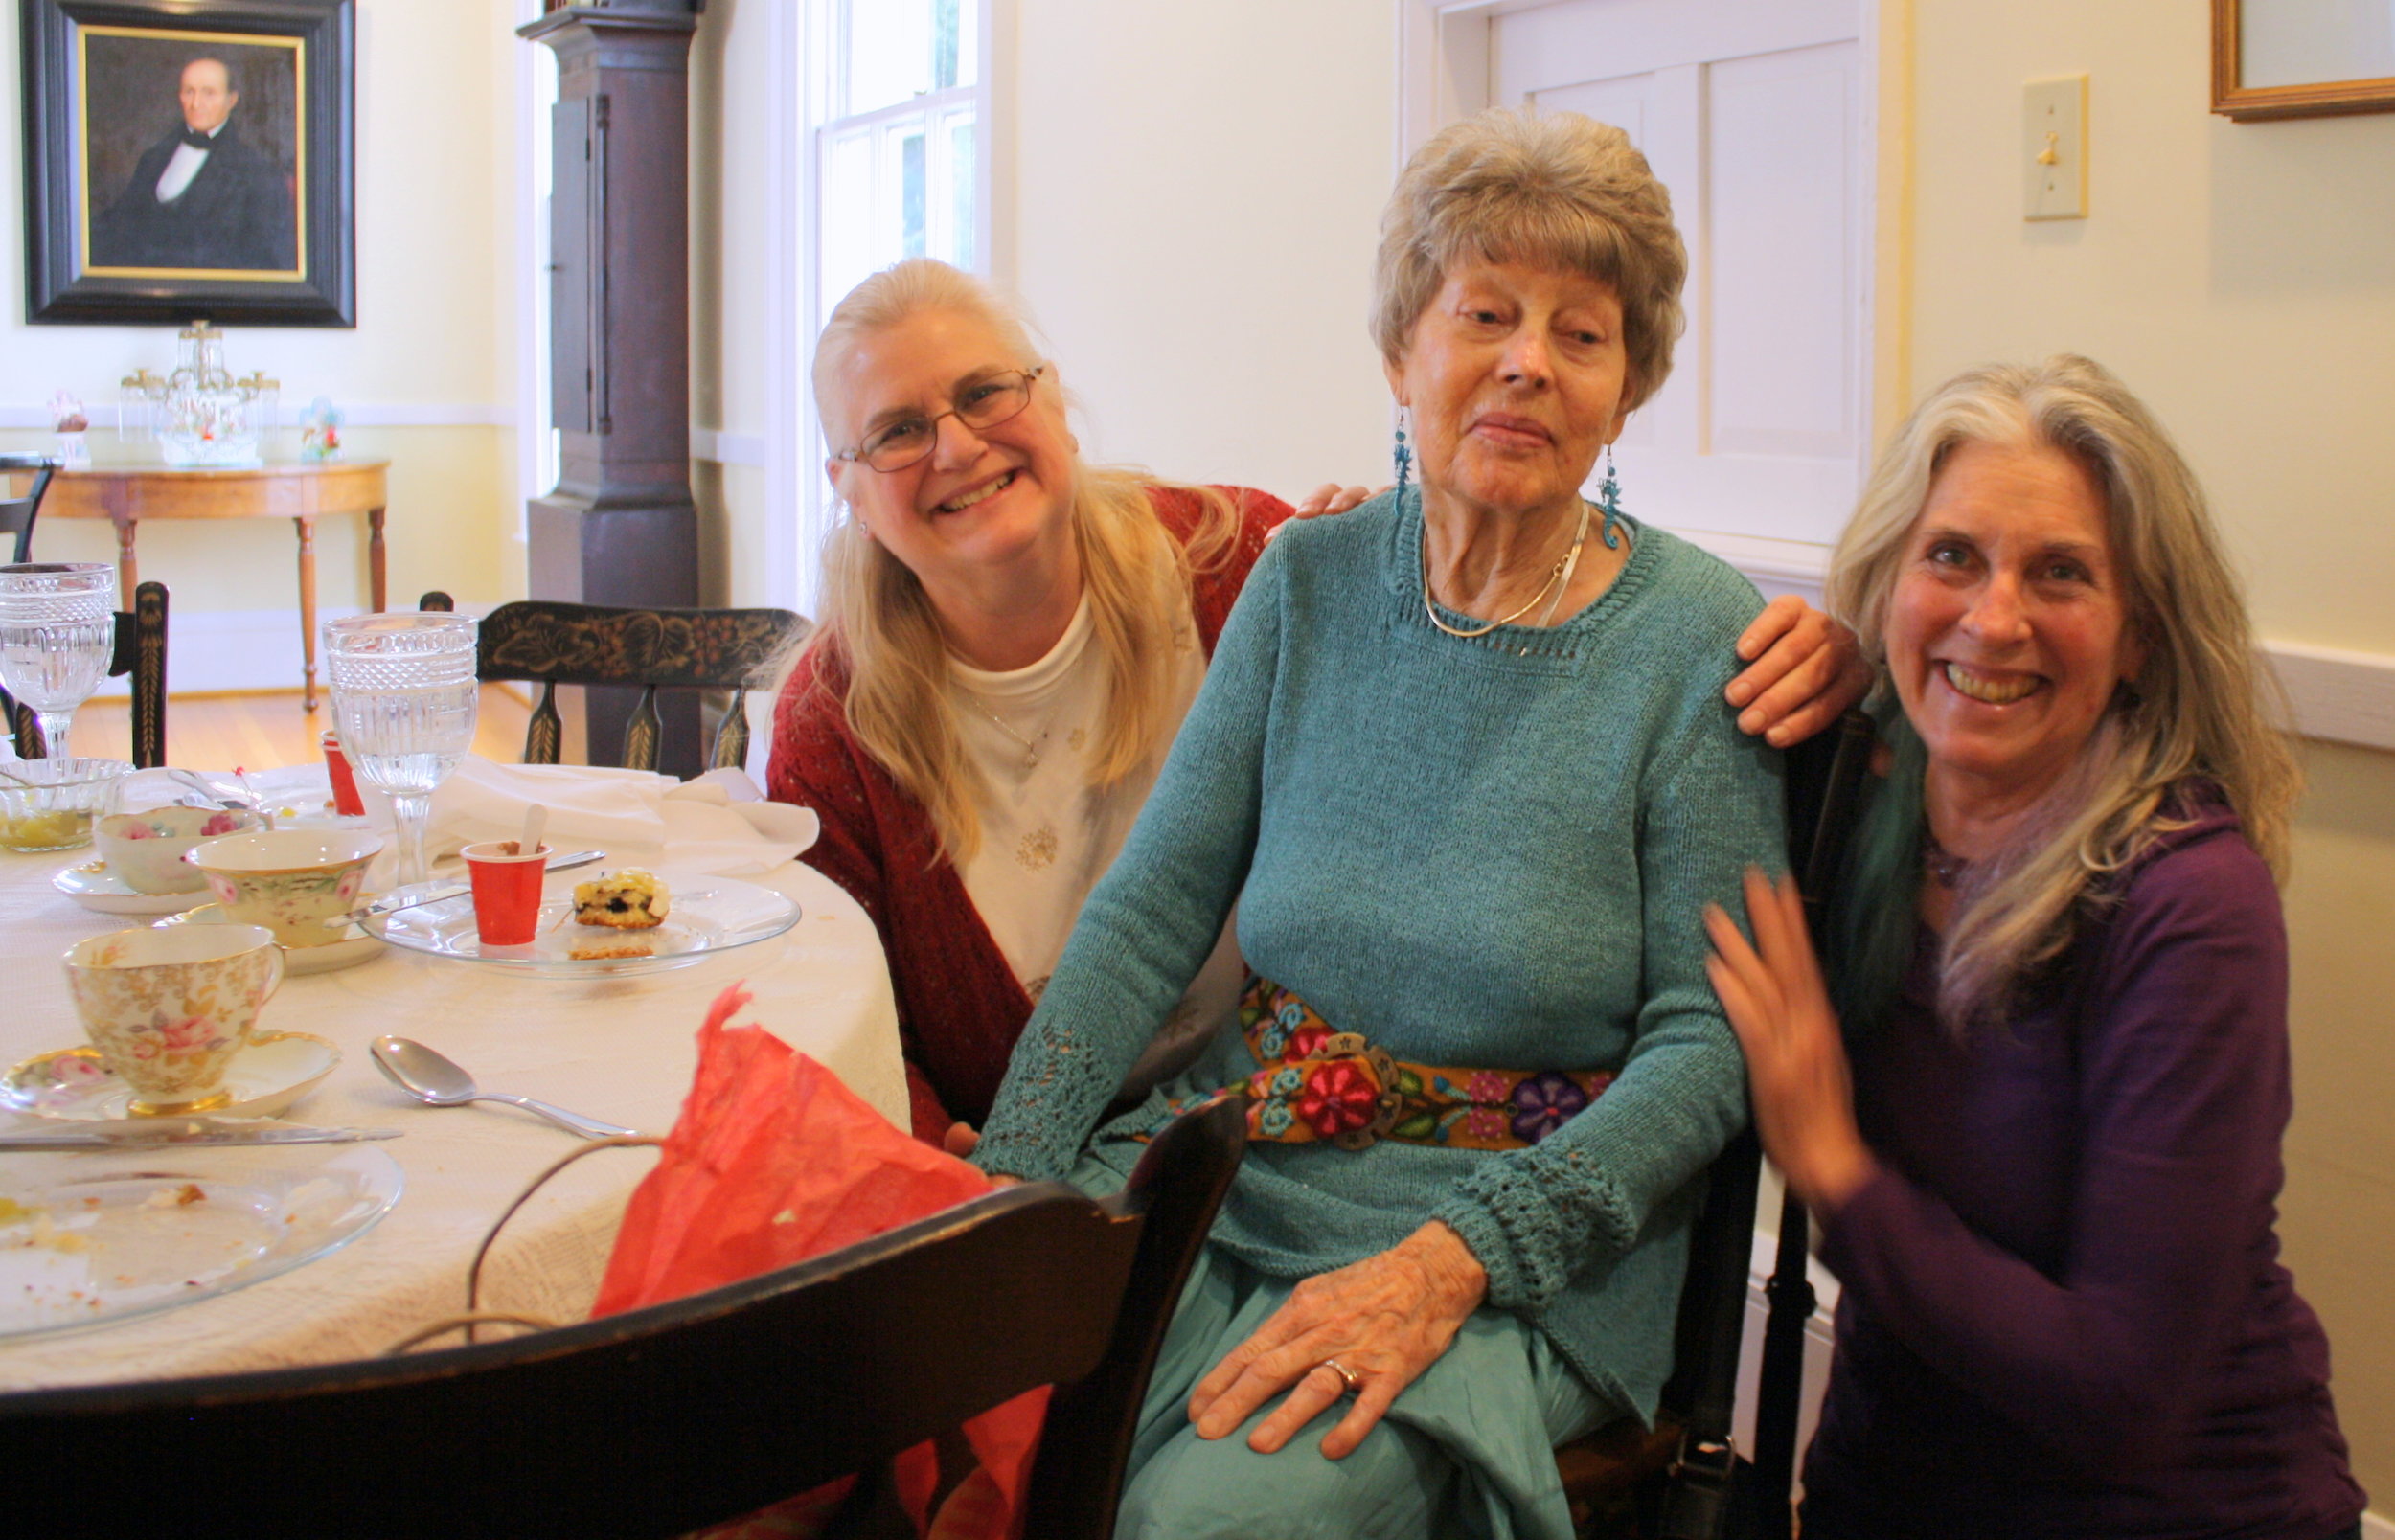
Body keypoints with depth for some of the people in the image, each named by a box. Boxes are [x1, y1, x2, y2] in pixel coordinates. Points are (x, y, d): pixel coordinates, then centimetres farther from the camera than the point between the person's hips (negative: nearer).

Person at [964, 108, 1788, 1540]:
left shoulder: (1697, 639, -7)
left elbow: (1708, 1043, -9)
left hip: (1518, 1238, -3)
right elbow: (1150, 913, 3)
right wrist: (1005, 1181, -10)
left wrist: (1451, 1260, -20)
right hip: (1233, 1152, 4)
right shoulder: (1310, 585, 5)